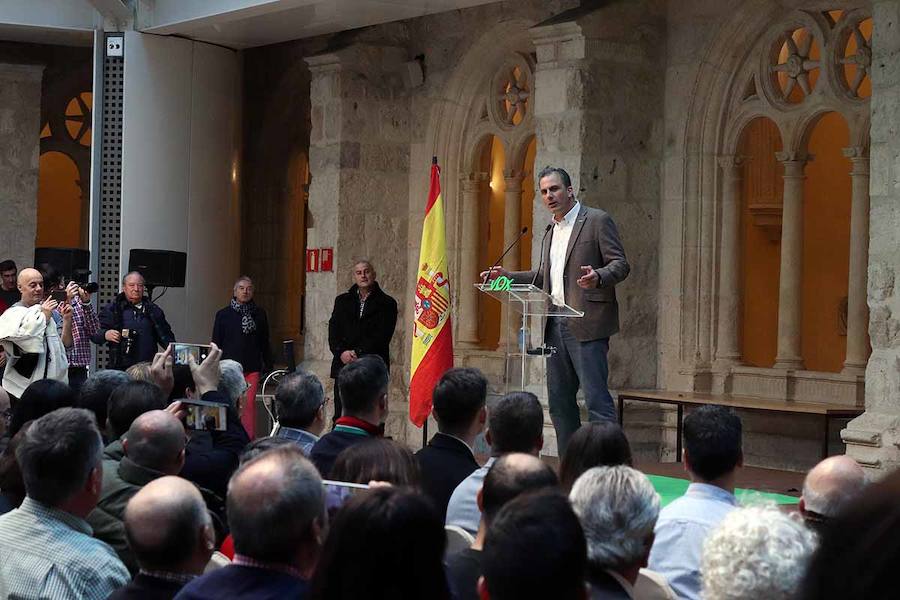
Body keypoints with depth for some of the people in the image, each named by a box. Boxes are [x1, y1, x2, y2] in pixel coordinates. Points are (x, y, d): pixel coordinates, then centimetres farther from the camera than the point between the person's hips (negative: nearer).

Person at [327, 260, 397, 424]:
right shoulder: (342, 301, 17)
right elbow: (333, 330, 9)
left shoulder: (386, 303, 5)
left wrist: (358, 352, -12)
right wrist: (341, 352, -9)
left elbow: (382, 335, -5)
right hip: (344, 363, 3)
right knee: (341, 416, 0)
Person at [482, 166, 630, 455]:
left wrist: (598, 277, -29)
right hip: (556, 325, 8)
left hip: (586, 325, -8)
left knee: (596, 398, -13)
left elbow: (620, 264, -9)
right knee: (559, 402, 8)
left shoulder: (597, 220, -3)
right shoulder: (552, 230, 22)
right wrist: (505, 276, 18)